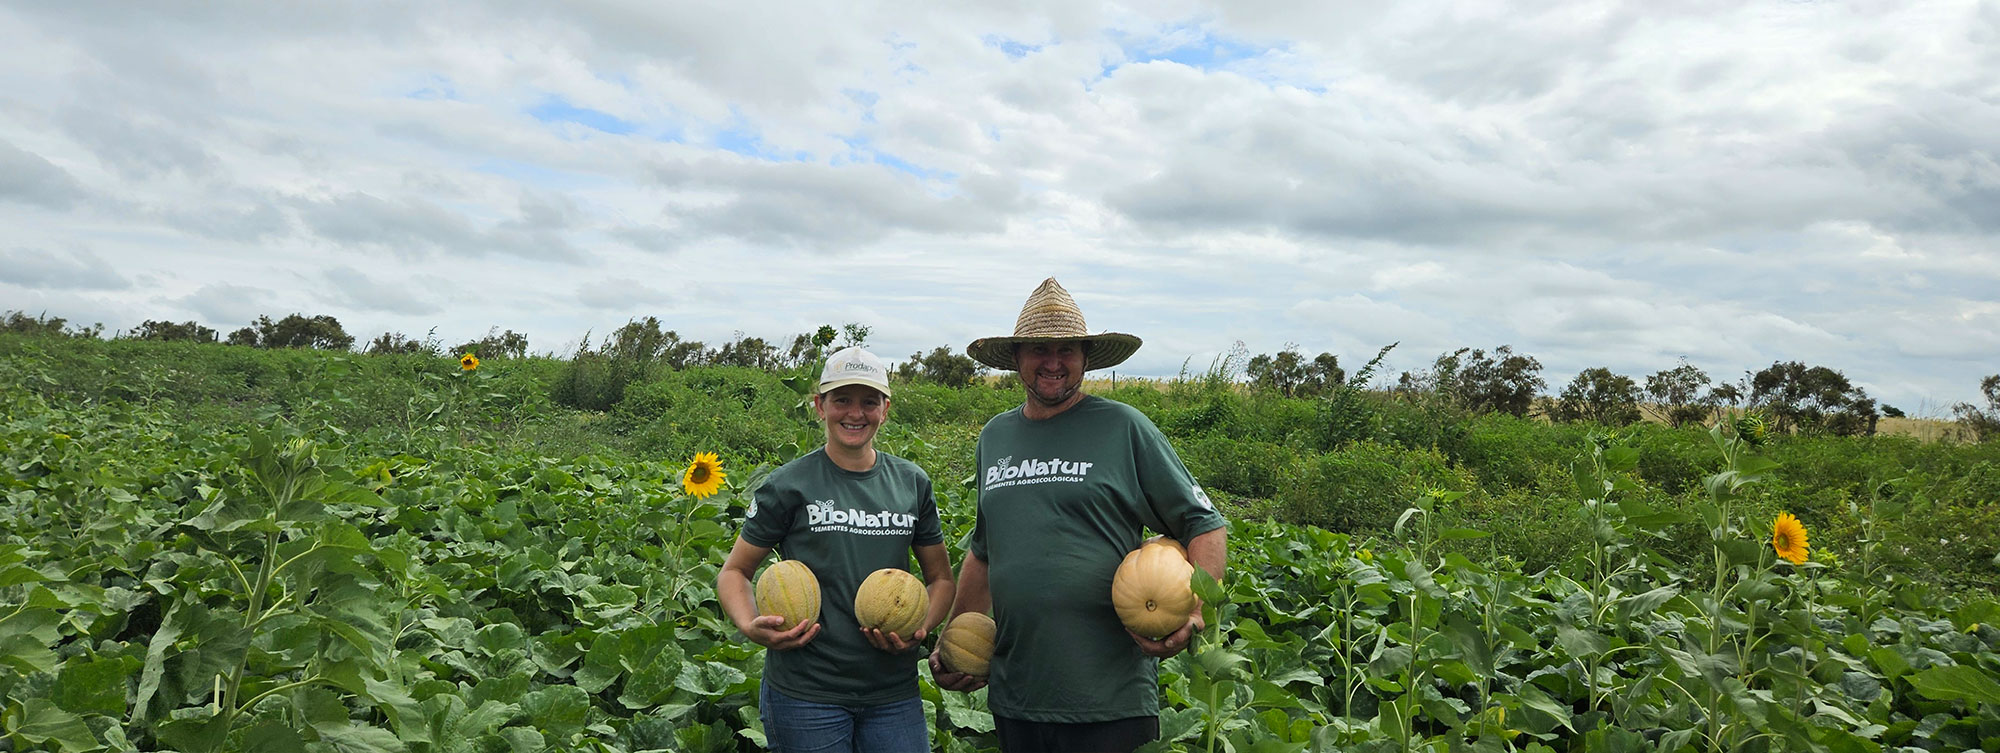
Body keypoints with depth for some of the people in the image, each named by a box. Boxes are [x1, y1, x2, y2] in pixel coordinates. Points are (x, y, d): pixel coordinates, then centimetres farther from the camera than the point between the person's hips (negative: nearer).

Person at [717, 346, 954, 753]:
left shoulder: (912, 483, 5)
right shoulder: (788, 486, -4)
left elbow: (940, 578, 13)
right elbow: (733, 572, 3)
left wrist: (920, 627, -7)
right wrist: (751, 626, -17)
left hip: (894, 692, 3)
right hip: (804, 694, -3)